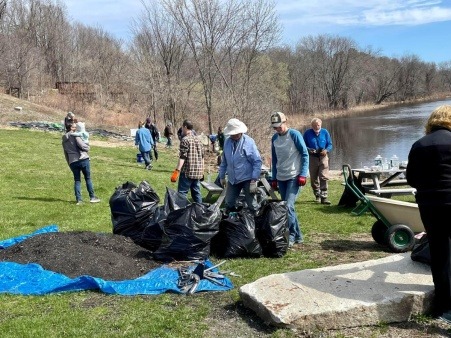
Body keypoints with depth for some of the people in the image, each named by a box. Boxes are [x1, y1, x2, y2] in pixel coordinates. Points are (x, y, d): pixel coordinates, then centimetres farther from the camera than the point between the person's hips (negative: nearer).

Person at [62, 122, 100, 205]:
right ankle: (92, 197, 9)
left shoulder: (64, 140, 17)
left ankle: (78, 199, 1)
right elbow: (81, 145, -14)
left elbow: (66, 154, 18)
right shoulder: (75, 135, -5)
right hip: (83, 159, -5)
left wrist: (69, 163, 22)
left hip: (72, 162, 5)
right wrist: (88, 147, 6)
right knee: (88, 178, 6)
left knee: (77, 180, 10)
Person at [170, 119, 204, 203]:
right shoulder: (198, 139, 14)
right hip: (198, 172, 7)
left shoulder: (185, 139, -9)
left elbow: (182, 157, -16)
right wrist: (201, 171, 25)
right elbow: (202, 156, 17)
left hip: (187, 171, -7)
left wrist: (177, 171, -19)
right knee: (196, 192, 12)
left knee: (182, 193, -3)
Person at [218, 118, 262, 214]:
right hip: (232, 179, 5)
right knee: (229, 204, 12)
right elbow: (224, 161, 13)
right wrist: (222, 176, 15)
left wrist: (254, 180, -17)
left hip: (247, 179, -5)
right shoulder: (227, 142, 2)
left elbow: (257, 162, -13)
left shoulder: (248, 142, -13)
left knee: (252, 205, 0)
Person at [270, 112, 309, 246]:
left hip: (294, 177, -6)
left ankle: (292, 235, -6)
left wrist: (303, 175, -14)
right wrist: (274, 178, 15)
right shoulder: (274, 138, 9)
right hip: (281, 178, 6)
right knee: (287, 207, 9)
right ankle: (298, 235, 20)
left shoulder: (294, 134, -8)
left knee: (288, 206, -17)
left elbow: (305, 154, -8)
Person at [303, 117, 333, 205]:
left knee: (324, 177, -12)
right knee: (314, 178, 10)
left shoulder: (325, 132, 2)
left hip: (323, 157, -1)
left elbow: (330, 144, 5)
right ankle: (317, 195, 27)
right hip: (312, 158, 1)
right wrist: (309, 150, -18)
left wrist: (326, 150, -15)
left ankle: (323, 197, -11)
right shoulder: (307, 133, -1)